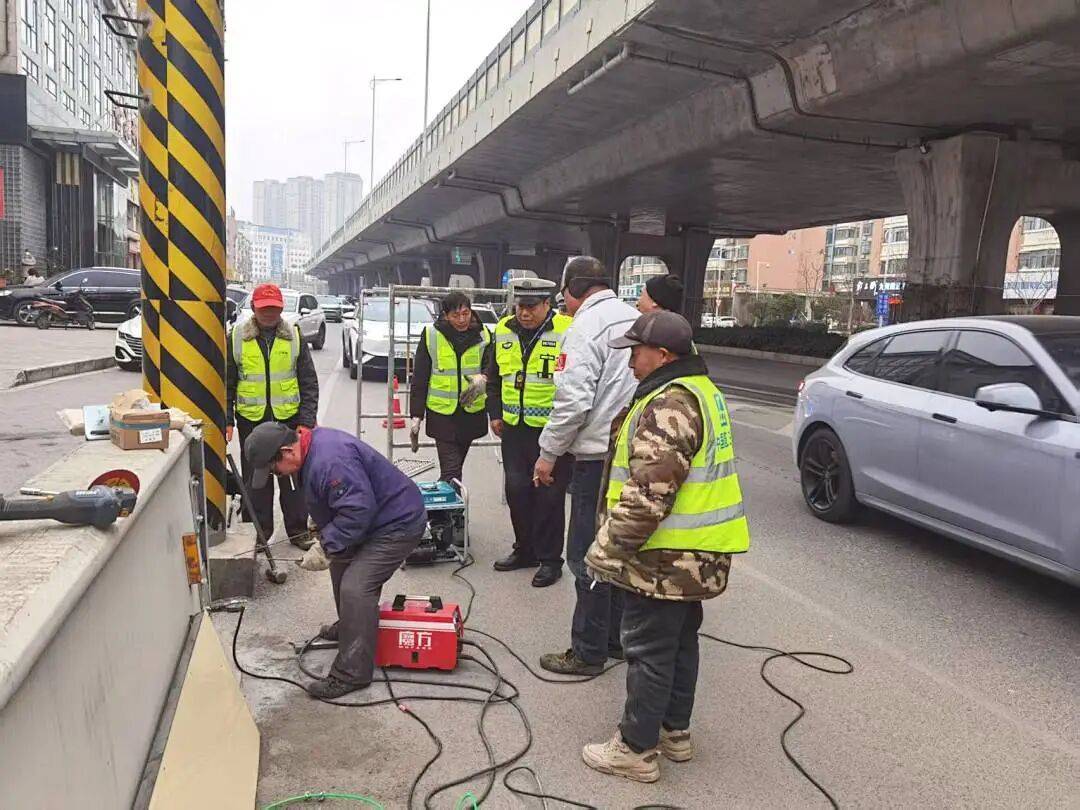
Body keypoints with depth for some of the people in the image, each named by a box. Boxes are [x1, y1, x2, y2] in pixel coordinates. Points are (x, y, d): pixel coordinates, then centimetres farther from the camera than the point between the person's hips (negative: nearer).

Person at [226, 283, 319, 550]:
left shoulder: (294, 337, 2)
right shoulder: (236, 337, 1)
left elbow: (309, 382, 3)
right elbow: (227, 384, 6)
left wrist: (307, 421, -5)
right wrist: (227, 421, -1)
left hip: (289, 418, 0)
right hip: (251, 420, 0)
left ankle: (298, 529, 20)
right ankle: (259, 531, 22)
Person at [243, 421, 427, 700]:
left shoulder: (330, 460, -30)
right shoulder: (312, 444, 4)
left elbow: (358, 510, -32)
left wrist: (326, 544, -23)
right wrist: (320, 525, 10)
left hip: (399, 524, -11)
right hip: (376, 519, 11)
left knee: (355, 588, -18)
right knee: (342, 564, 25)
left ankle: (352, 674, -7)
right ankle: (349, 626, 48)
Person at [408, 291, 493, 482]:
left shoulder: (483, 335, 1)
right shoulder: (431, 336, -4)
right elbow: (419, 379, 0)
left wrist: (483, 378, -27)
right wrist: (416, 416, -3)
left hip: (472, 413, 3)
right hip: (442, 414, -2)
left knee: (454, 467, 17)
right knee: (451, 472, -8)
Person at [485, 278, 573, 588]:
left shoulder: (567, 331, -12)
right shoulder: (503, 331, 7)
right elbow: (494, 376, 19)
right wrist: (495, 413, 14)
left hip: (551, 431, -6)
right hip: (513, 428, 6)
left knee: (549, 495, 2)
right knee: (516, 490, 12)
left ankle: (550, 559, 16)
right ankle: (525, 550, 29)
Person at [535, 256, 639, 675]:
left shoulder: (585, 327, -13)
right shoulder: (639, 320, 12)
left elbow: (573, 401, -20)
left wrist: (548, 453, -9)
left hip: (599, 456, -8)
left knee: (589, 557, 2)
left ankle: (589, 652, 11)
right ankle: (618, 639, 29)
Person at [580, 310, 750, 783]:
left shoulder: (668, 406, -24)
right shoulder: (700, 391, 11)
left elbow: (647, 494, -28)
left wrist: (607, 548, -18)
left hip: (665, 558, -10)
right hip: (697, 554, 10)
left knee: (649, 650, 3)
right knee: (680, 642, 20)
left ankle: (636, 750, 16)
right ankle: (675, 731, 35)